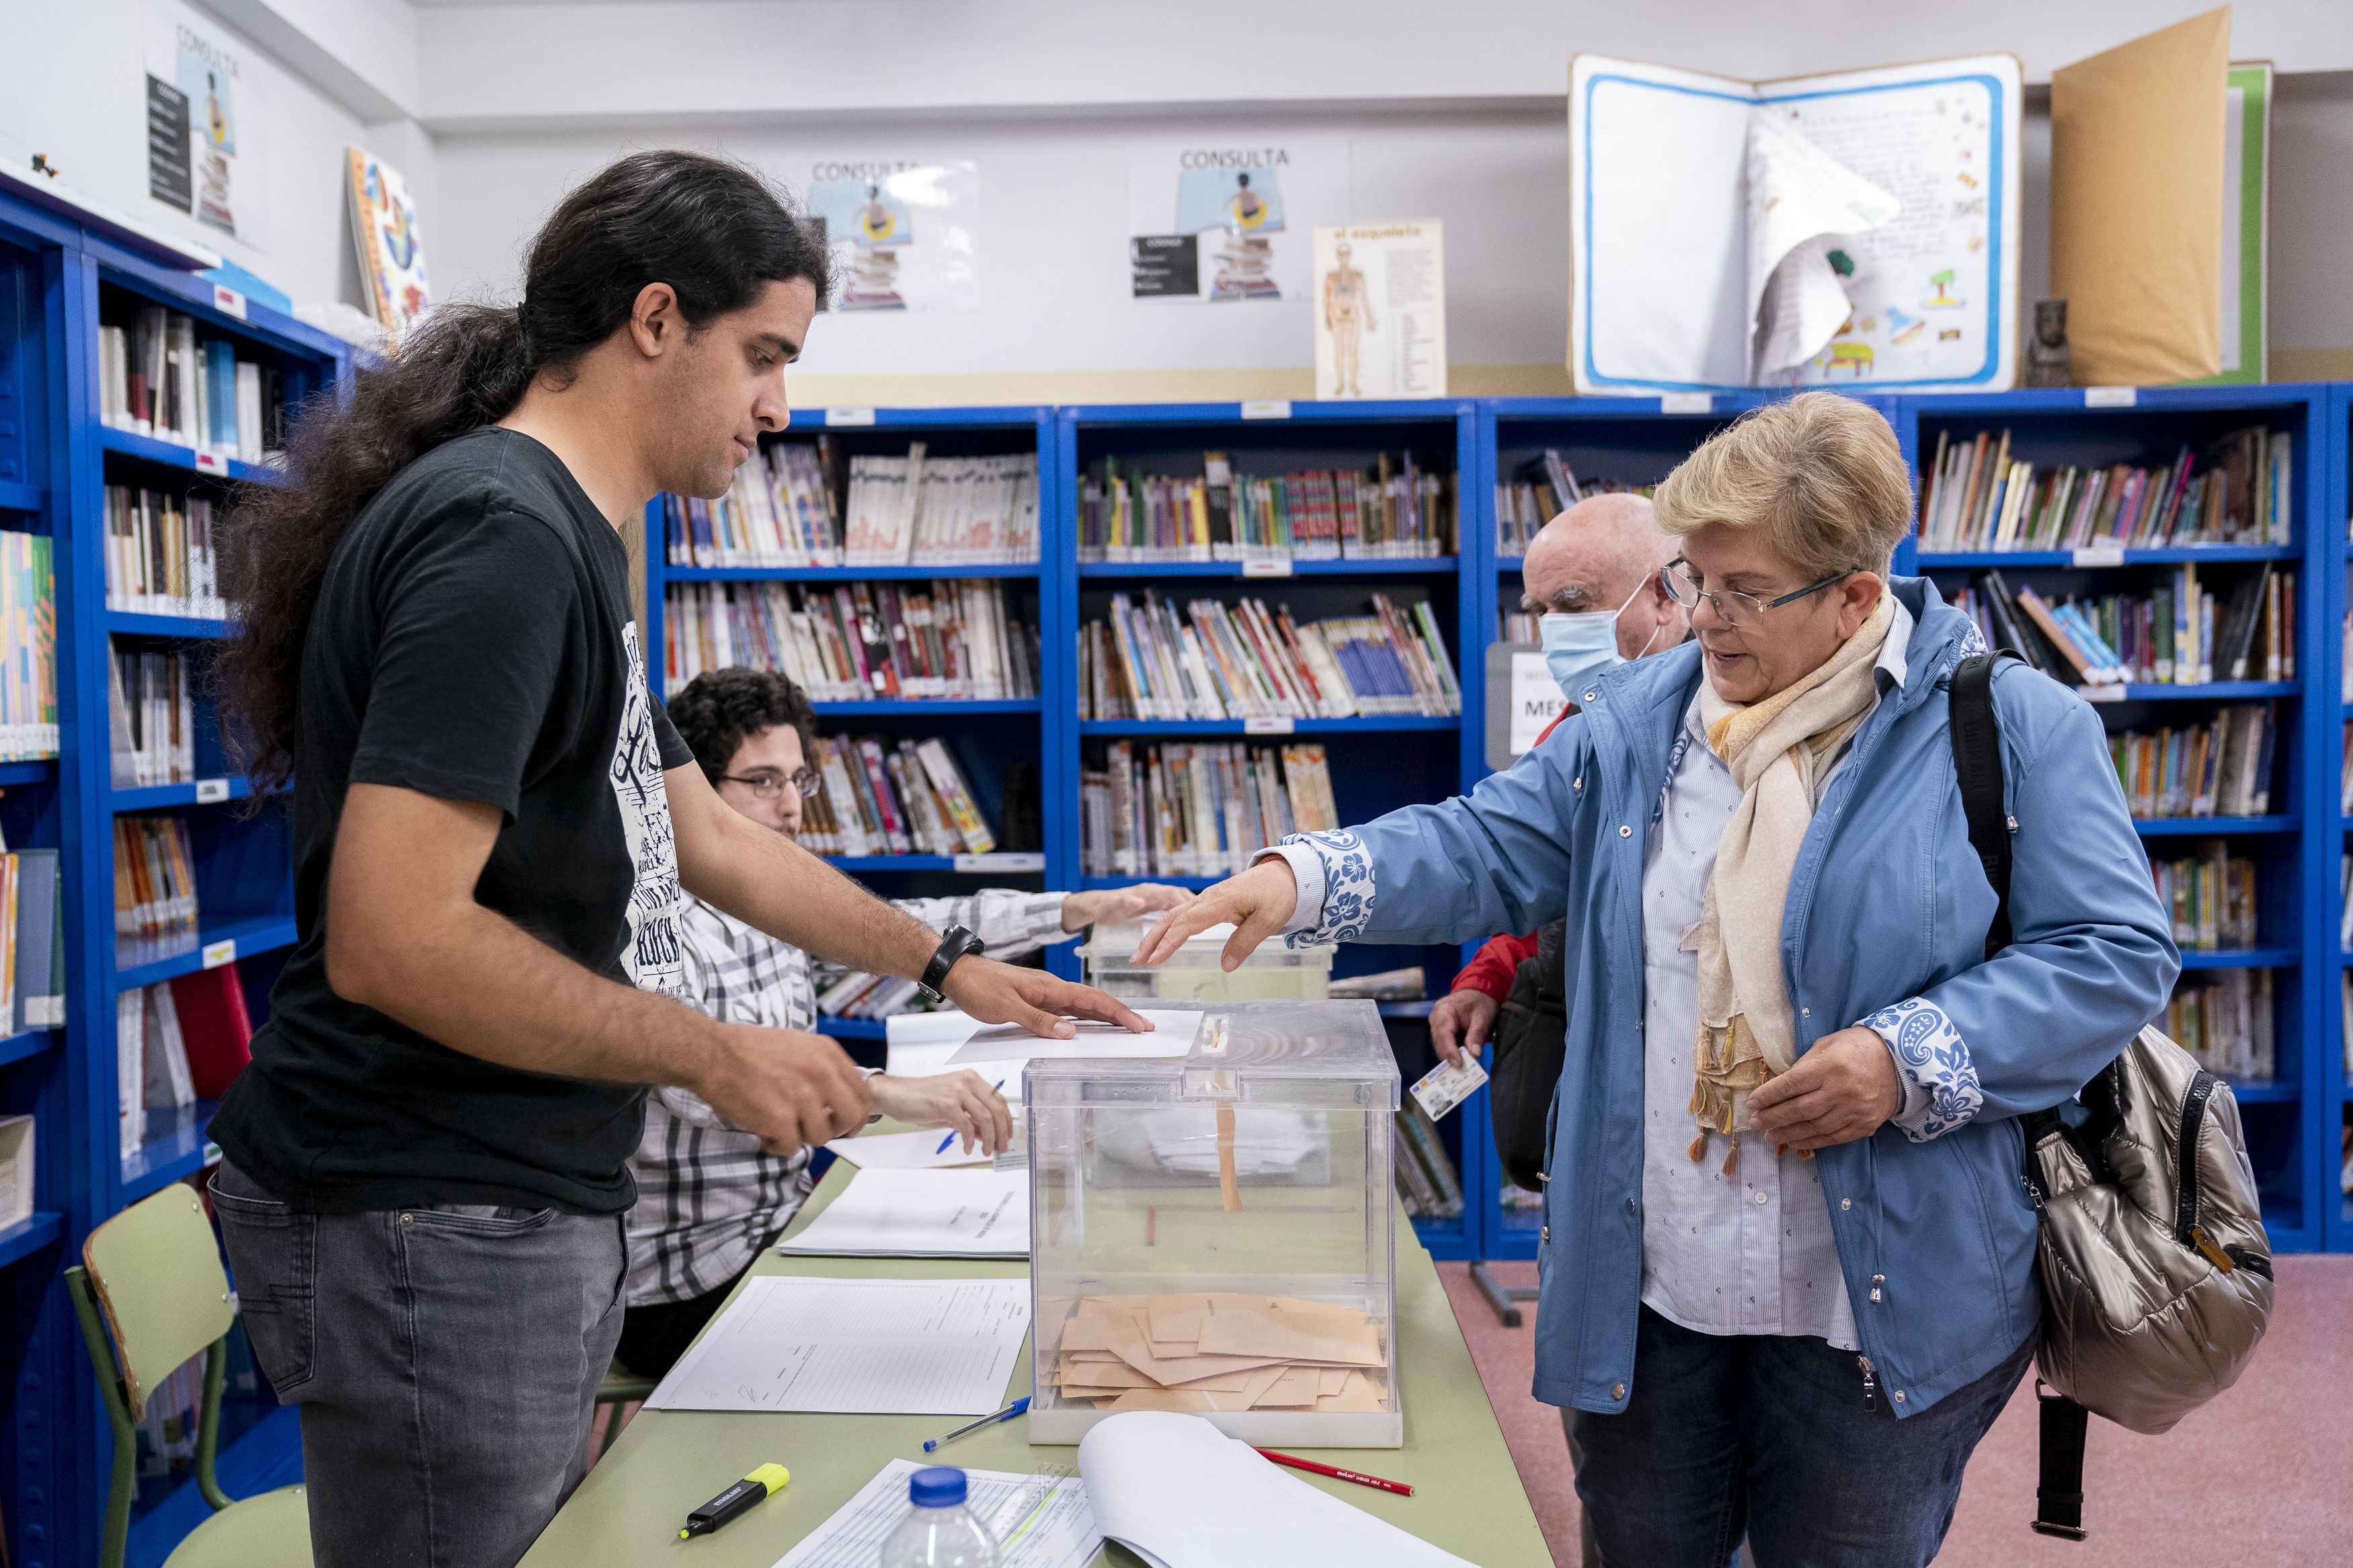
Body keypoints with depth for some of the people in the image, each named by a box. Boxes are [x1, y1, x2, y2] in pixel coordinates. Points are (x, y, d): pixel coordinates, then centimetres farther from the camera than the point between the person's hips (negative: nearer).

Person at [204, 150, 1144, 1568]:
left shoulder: (568, 543, 12)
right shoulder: (502, 535, -21)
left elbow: (706, 836, 19)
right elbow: (391, 943, -28)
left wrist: (951, 964, 20)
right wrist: (720, 1056, -17)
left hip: (533, 1205, 10)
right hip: (434, 1226, -10)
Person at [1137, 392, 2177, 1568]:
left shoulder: (2014, 727, -7)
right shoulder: (1637, 717, 4)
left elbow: (2116, 955, -7)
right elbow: (1489, 850, 2)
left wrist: (1909, 1062, -20)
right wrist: (1301, 877, -14)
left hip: (1883, 1304, -3)